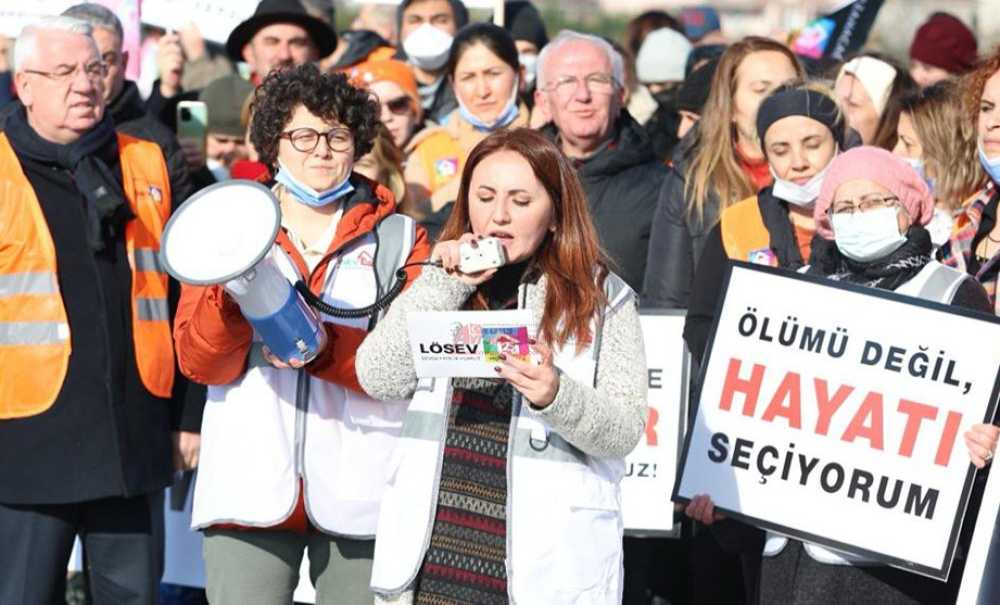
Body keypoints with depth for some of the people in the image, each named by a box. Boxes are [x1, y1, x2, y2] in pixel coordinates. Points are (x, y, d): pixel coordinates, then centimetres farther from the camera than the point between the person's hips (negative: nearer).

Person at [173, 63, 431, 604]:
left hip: (359, 491, 0)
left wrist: (325, 346, -20)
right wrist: (233, 297, -17)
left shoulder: (398, 238, 9)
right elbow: (198, 363, 2)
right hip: (250, 484, 0)